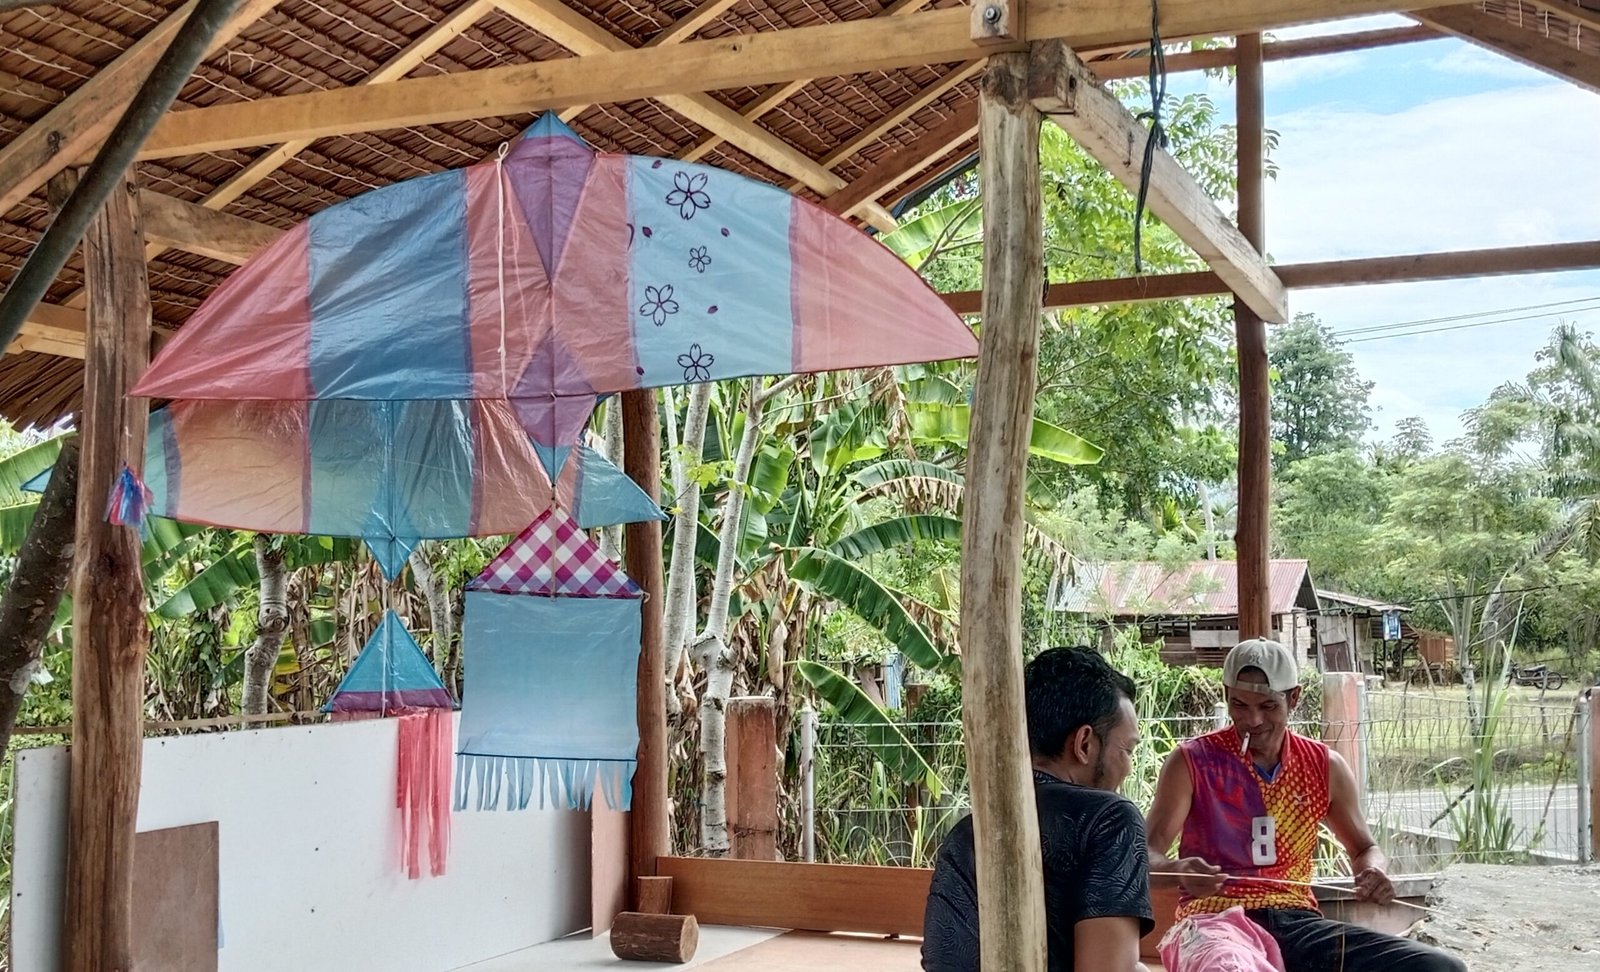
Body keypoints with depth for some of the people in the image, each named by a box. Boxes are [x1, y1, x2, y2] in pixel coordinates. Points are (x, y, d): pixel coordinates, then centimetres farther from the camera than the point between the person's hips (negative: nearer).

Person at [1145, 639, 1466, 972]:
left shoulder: (1326, 767, 11)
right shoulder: (1192, 762, 0)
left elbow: (1364, 848, 24)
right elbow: (1146, 855, -5)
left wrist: (1373, 872, -1)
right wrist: (1177, 869, -30)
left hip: (1297, 922, 5)